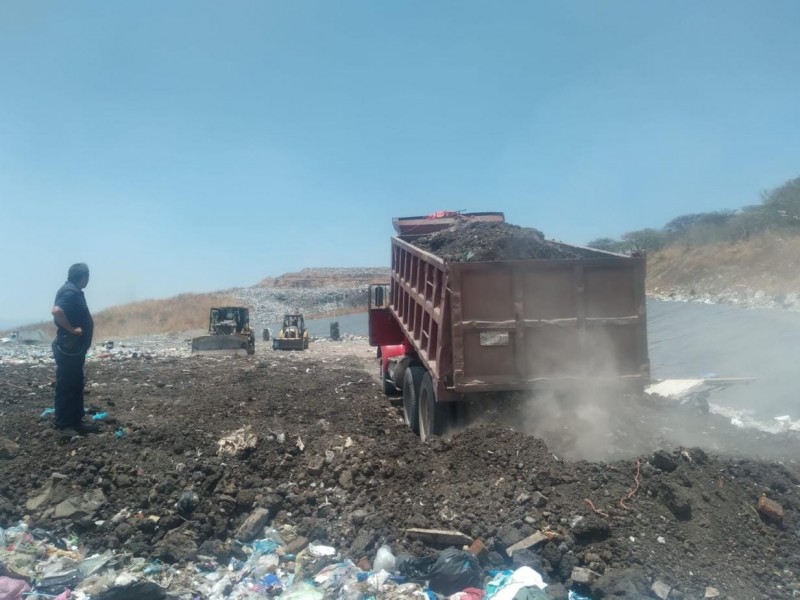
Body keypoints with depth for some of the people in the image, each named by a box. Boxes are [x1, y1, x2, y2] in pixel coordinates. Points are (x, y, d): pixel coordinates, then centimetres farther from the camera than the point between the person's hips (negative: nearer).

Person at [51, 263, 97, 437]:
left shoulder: (73, 291, 14)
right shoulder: (70, 292, -17)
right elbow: (56, 311, -33)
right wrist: (71, 329, -24)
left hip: (75, 348, 10)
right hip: (68, 349, -10)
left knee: (76, 386, 15)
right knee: (66, 387, -2)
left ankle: (76, 421, 22)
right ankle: (63, 425, 5)